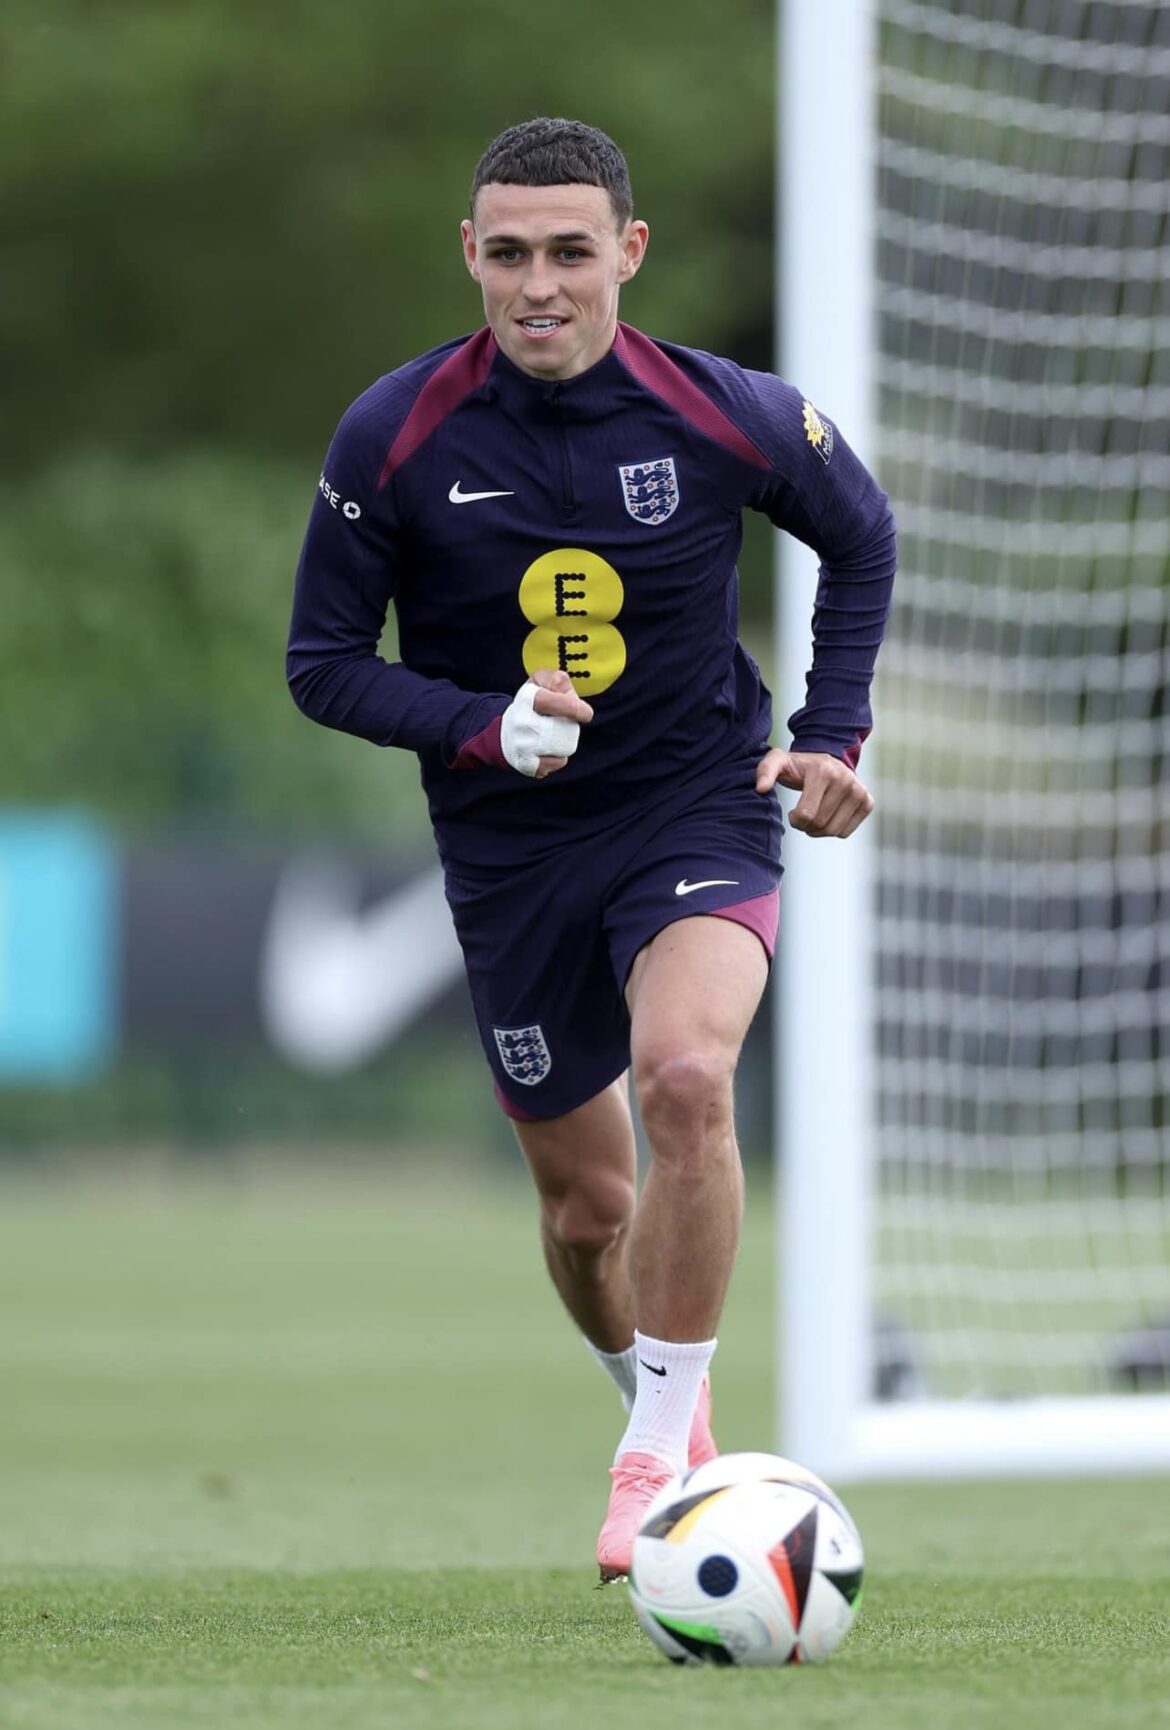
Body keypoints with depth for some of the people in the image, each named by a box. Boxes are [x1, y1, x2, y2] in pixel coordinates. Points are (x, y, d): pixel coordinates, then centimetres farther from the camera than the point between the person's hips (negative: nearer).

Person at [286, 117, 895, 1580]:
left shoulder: (732, 417, -12)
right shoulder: (394, 438, -12)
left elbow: (860, 540, 10)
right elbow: (324, 664, -4)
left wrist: (833, 734, 2)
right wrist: (485, 728, -21)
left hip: (701, 815, -2)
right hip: (511, 854, 2)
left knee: (683, 1077, -30)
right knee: (586, 1203, 9)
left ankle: (663, 1449, -16)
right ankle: (657, 1401, 42)